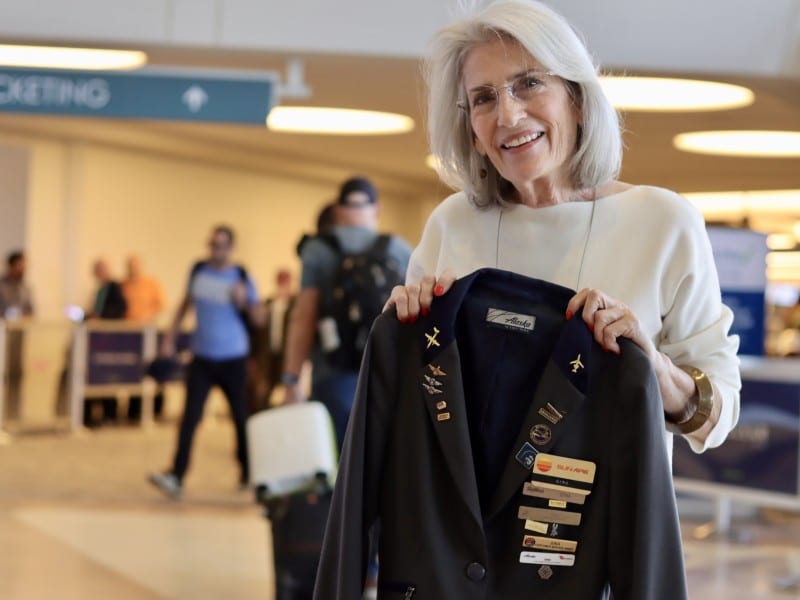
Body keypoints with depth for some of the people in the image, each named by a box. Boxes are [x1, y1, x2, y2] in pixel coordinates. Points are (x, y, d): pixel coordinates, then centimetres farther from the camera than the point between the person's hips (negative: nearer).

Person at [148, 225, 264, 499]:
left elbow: (259, 319, -1)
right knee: (190, 417, -9)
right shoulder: (199, 270, 3)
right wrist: (169, 338, 10)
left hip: (233, 359, -1)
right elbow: (185, 305, 16)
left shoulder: (242, 278, -4)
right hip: (202, 357, 1)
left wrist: (244, 302, -20)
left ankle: (247, 472, 28)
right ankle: (176, 476, -14)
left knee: (240, 417, 10)